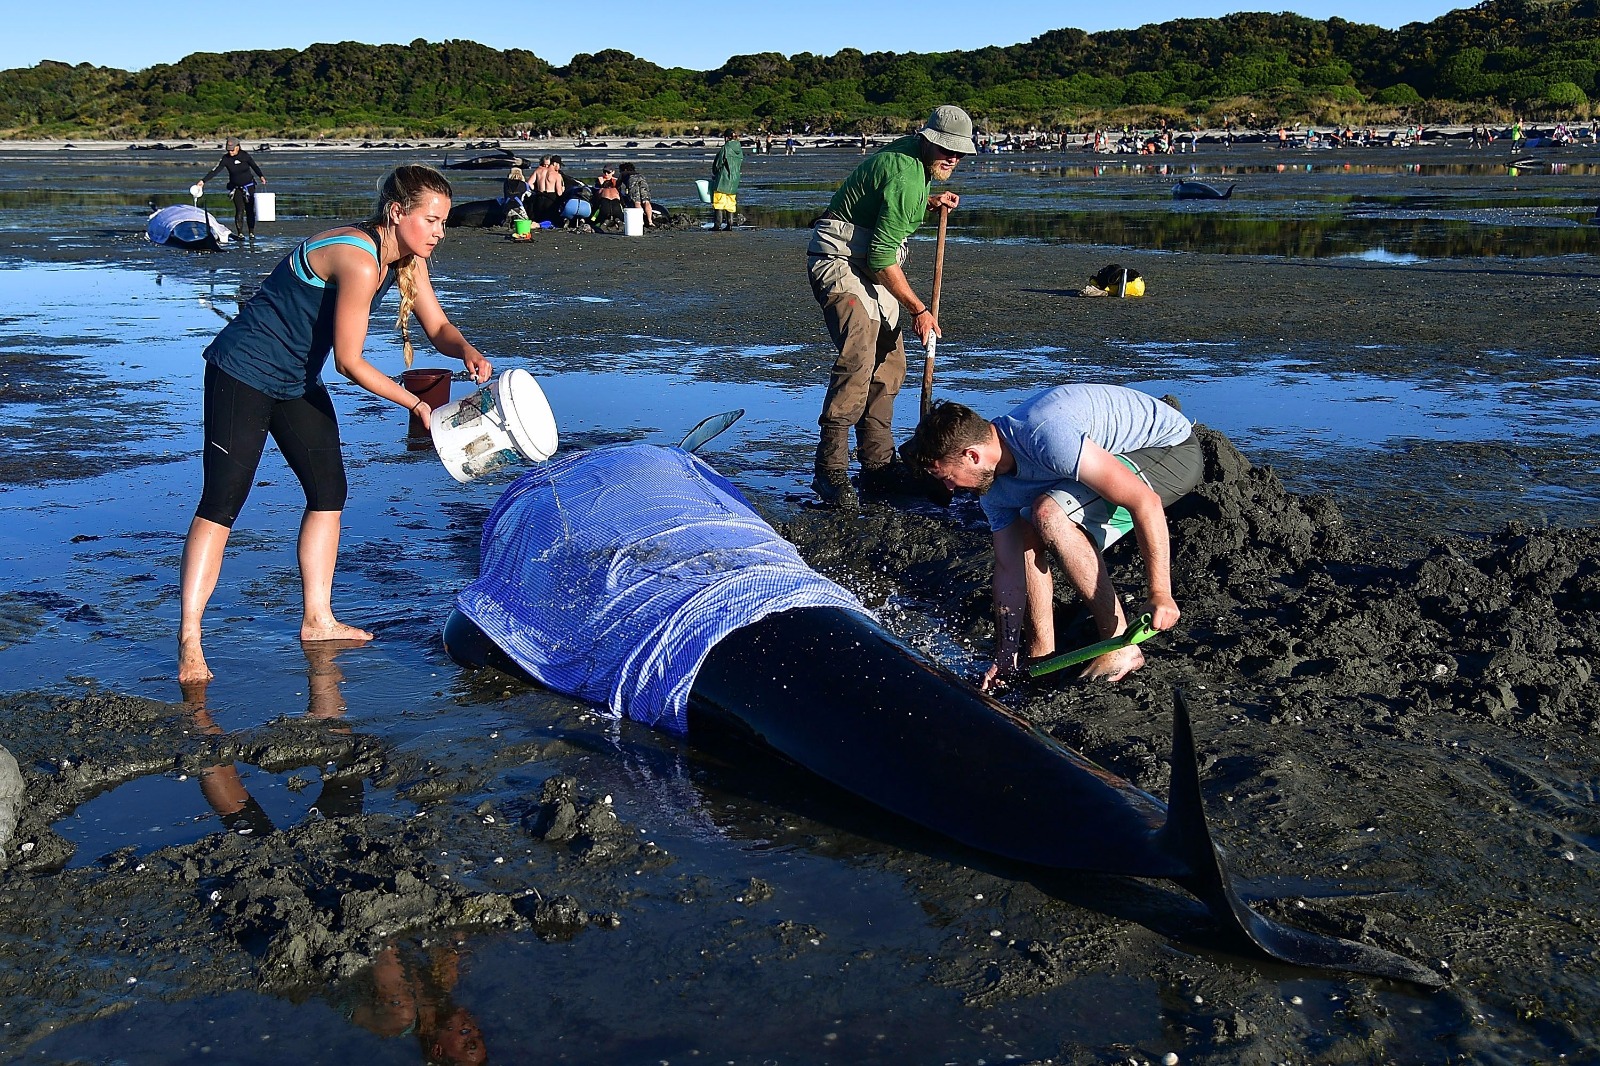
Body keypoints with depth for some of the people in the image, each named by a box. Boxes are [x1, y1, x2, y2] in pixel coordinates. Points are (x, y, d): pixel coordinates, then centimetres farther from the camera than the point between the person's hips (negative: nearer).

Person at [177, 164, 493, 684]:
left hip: (297, 382, 10)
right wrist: (417, 405, -21)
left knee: (329, 491, 9)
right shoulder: (359, 261, -28)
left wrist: (468, 352, -16)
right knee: (221, 502, -10)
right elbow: (349, 360, -25)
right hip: (243, 373, -10)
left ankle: (317, 620, 20)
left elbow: (438, 327, 6)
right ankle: (189, 640, -8)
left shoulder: (408, 261, 0)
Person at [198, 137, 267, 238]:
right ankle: (240, 233, -2)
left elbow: (254, 166, 5)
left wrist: (261, 176, -9)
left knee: (250, 210, 1)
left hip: (249, 186, 0)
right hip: (236, 188, 0)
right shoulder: (225, 158, -10)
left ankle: (251, 232, 12)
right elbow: (215, 171, -14)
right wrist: (203, 180, -21)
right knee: (239, 210, -9)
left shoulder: (244, 155, -9)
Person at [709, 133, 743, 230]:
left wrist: (714, 174, 11)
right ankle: (729, 225, 8)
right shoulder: (740, 150, 7)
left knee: (718, 202, -4)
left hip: (723, 179, -6)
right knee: (731, 204, 11)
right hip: (734, 180, 6)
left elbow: (717, 164, -6)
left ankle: (717, 225, -10)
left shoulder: (725, 148, -11)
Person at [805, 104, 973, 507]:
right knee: (858, 358, -23)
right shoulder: (905, 174, -21)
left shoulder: (915, 161, 11)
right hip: (839, 262, -11)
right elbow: (882, 257, -22)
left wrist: (930, 202, 13)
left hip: (870, 266, 11)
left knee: (890, 362, 8)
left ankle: (879, 466, 14)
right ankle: (830, 469, -22)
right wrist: (919, 310, -13)